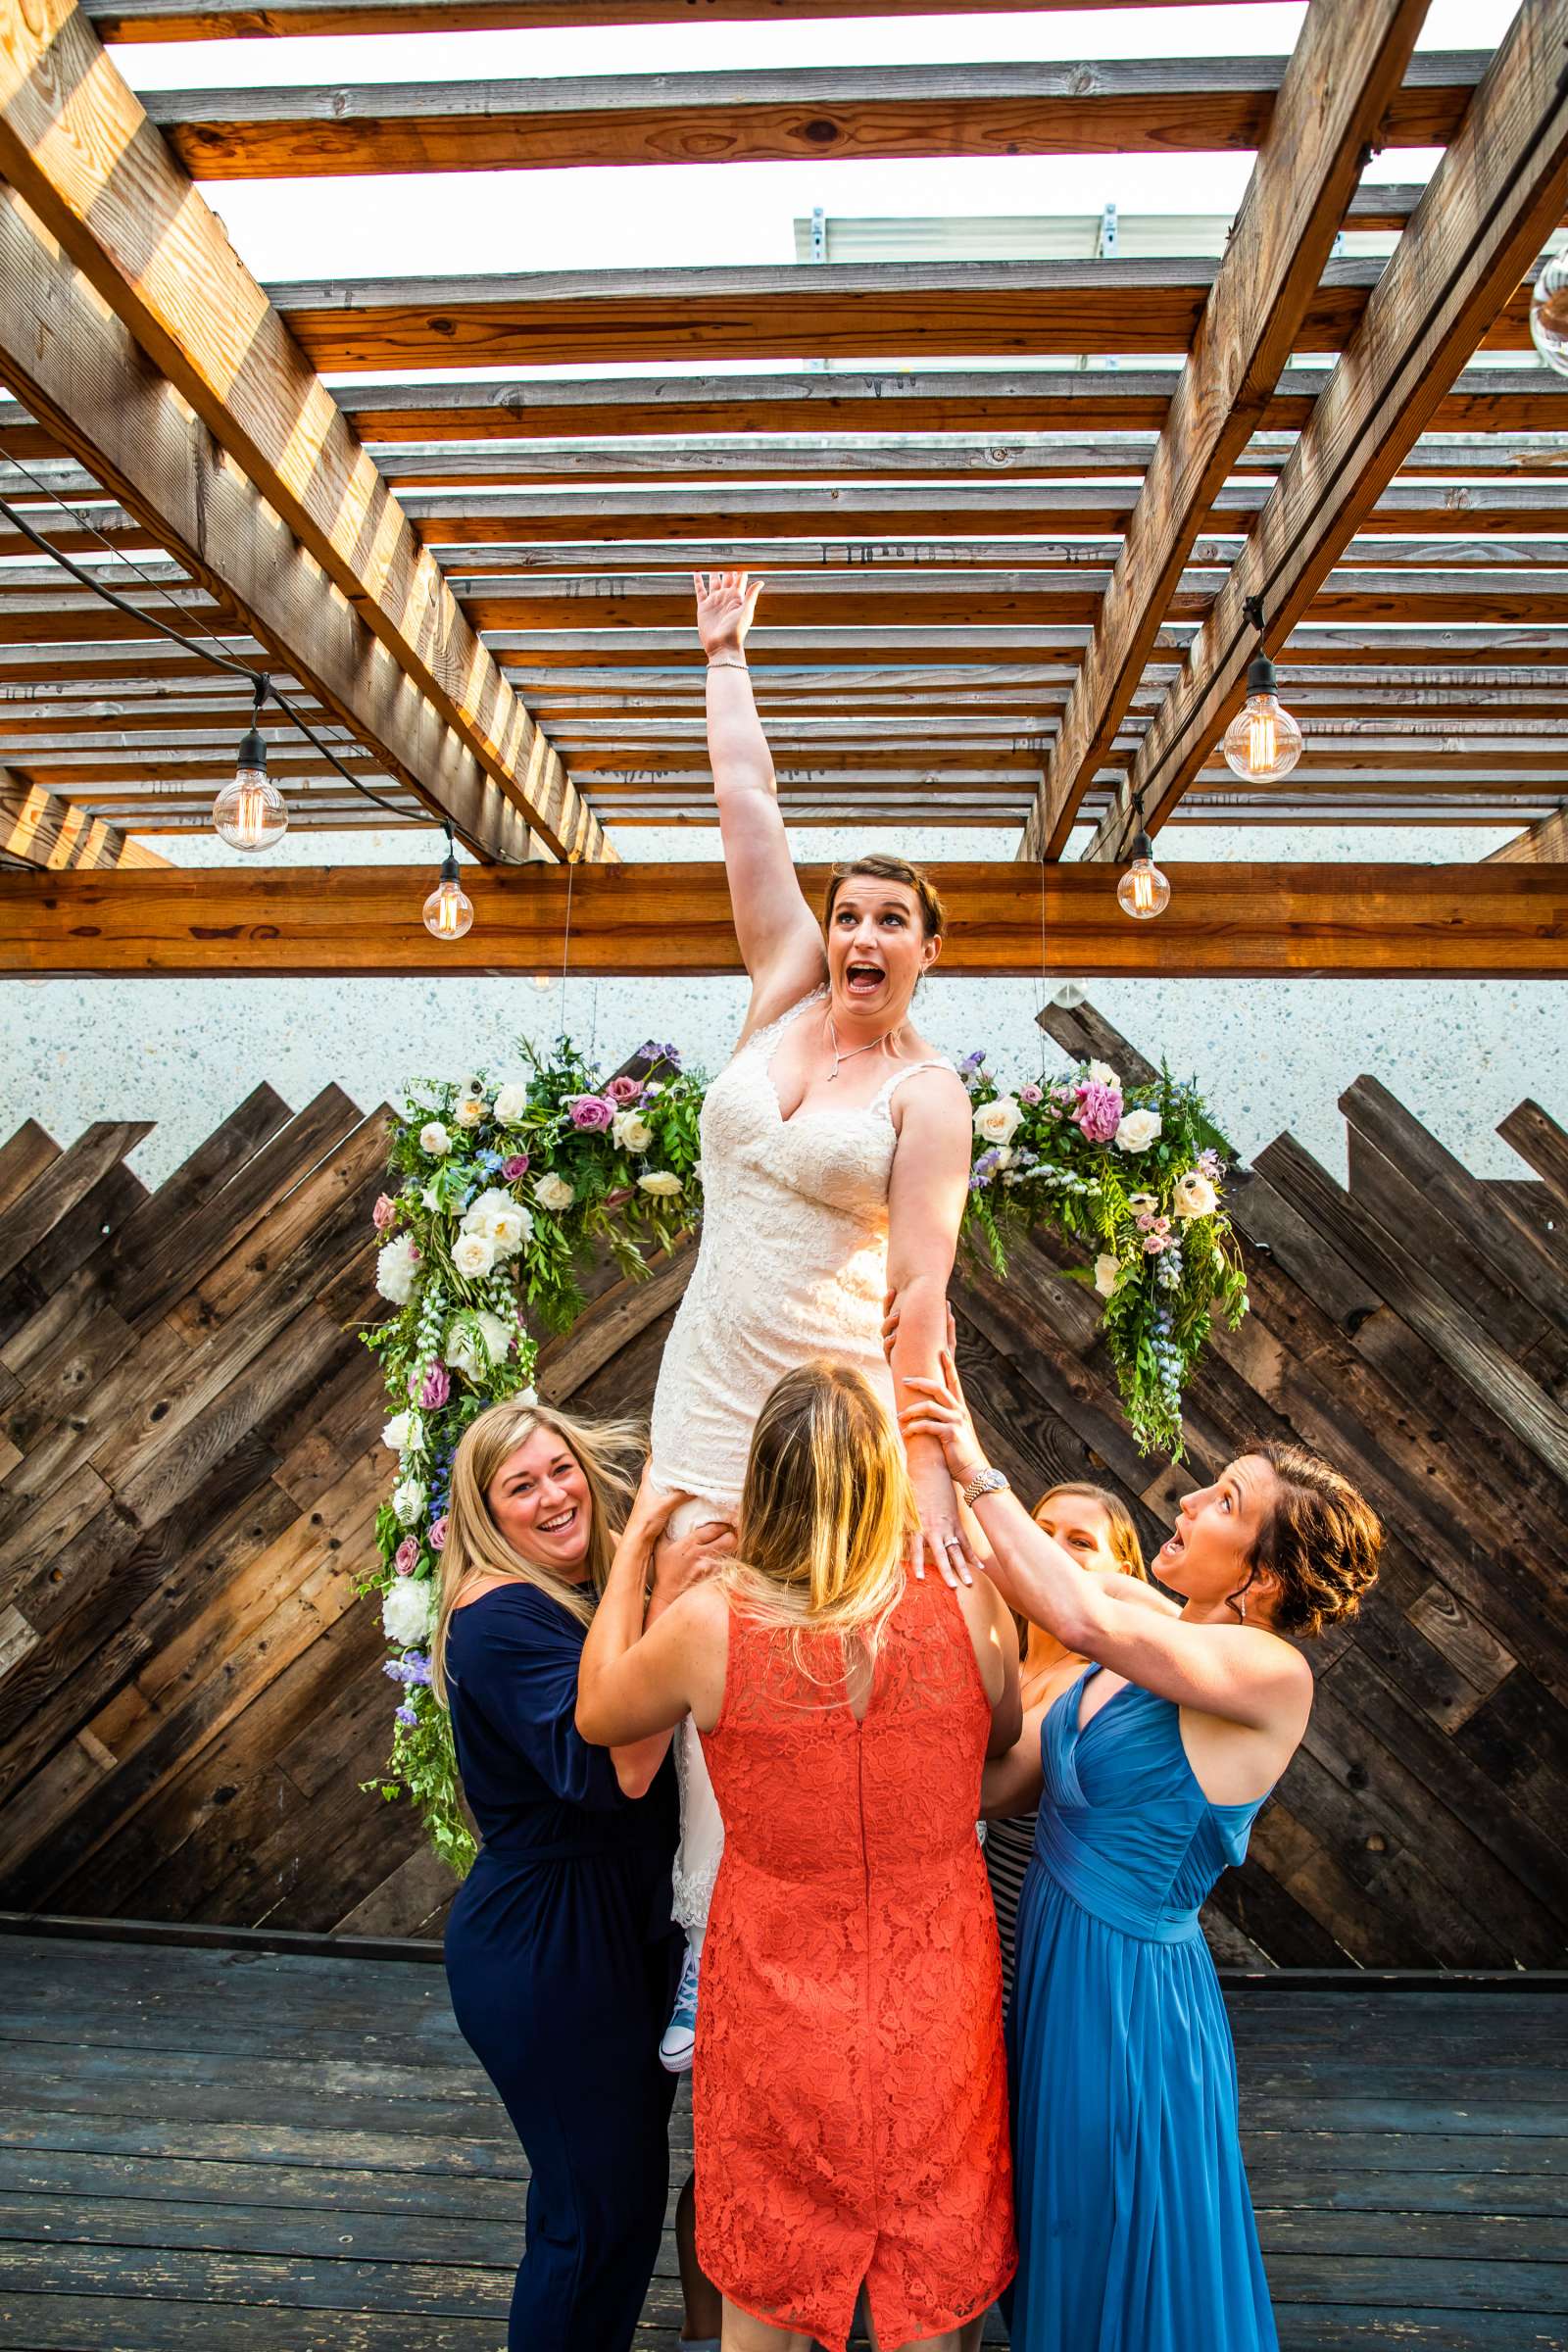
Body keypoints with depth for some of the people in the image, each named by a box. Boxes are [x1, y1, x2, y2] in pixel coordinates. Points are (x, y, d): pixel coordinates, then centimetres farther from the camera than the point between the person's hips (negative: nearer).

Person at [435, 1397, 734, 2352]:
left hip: (623, 1925, 9)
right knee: (602, 2207, 6)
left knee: (622, 2184, 21)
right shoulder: (500, 1615, -22)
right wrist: (663, 1601, -33)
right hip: (545, 1942, -8)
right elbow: (614, 1771, -31)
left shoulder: (594, 1594, 6)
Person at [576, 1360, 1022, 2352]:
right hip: (935, 2011, 1)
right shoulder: (969, 1609, -20)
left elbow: (597, 1713, -1)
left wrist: (637, 1538, 5)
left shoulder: (712, 1623, -23)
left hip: (779, 2005, -1)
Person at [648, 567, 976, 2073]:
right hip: (709, 1372, 5)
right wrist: (726, 654, 13)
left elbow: (922, 1285, -14)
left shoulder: (929, 1092, -6)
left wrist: (927, 1466, -19)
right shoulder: (783, 994, 5)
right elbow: (746, 810, 8)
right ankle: (708, 1945, 19)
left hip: (838, 1389, -4)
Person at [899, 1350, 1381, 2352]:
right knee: (1059, 2247, 26)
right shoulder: (1140, 1649, 0)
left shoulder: (1271, 1674, -22)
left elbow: (1082, 1615, -37)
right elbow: (996, 1787, -2)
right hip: (1056, 1964, 7)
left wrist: (980, 1472, -28)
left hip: (1128, 1990, -7)